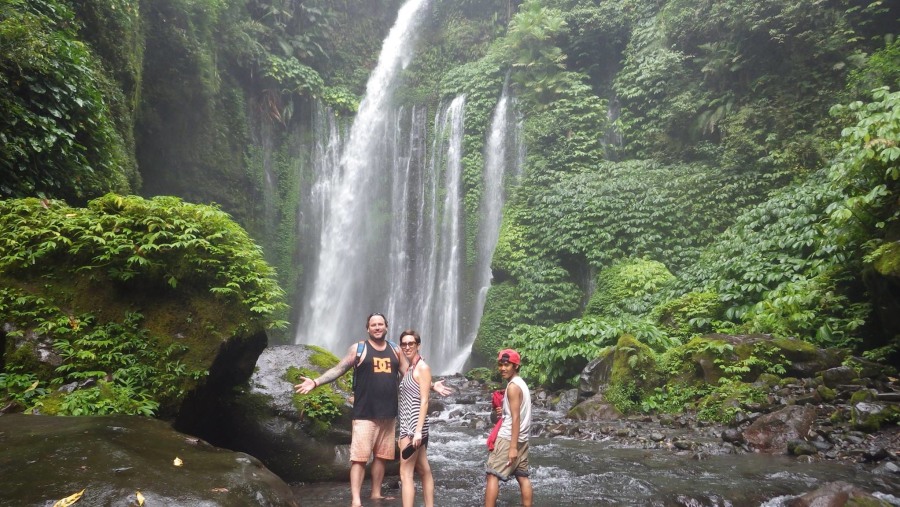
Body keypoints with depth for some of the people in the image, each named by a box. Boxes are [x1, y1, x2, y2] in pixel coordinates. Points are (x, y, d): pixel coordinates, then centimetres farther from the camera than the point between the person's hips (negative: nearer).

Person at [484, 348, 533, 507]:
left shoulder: (513, 386, -15)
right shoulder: (521, 383, 13)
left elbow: (516, 418, -20)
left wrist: (512, 446, -21)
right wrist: (503, 412, 8)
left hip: (509, 438, -9)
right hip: (522, 438, 9)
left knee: (492, 476, -5)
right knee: (522, 477, 11)